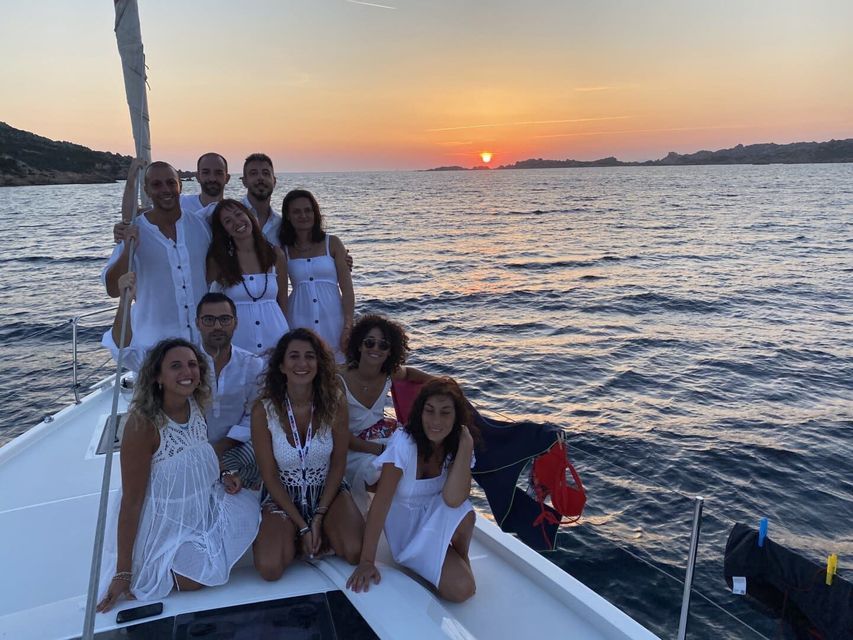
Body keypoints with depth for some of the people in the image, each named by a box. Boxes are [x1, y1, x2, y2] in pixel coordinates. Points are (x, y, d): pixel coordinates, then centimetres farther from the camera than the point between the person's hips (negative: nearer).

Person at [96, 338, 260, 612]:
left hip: (202, 506, 7)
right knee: (195, 581, -14)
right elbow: (131, 501, -22)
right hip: (165, 525, -7)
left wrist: (221, 475, -6)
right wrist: (122, 574, -18)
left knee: (247, 508, -12)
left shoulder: (195, 405, -6)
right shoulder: (143, 423, -26)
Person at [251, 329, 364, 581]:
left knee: (356, 552, -23)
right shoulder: (263, 411, -15)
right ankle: (292, 536, 8)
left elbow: (338, 463, -3)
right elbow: (270, 476, -9)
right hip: (283, 496, -1)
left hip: (328, 491, 1)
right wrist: (302, 526, -12)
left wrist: (319, 517, -11)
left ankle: (323, 532, 8)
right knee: (269, 568, -24)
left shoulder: (335, 405, -12)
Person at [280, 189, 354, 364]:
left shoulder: (332, 243, 3)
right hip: (300, 321, 1)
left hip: (332, 318, 0)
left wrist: (348, 326, -9)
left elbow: (346, 287, -2)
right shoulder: (284, 250, 7)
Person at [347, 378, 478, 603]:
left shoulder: (457, 446, -11)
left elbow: (453, 499, -28)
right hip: (406, 529, -4)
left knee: (464, 514, -33)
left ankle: (460, 561, -3)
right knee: (461, 588, -26)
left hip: (436, 523, 4)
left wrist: (466, 445, -31)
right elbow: (381, 501, -23)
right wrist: (366, 561, -26)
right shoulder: (404, 442, -22)